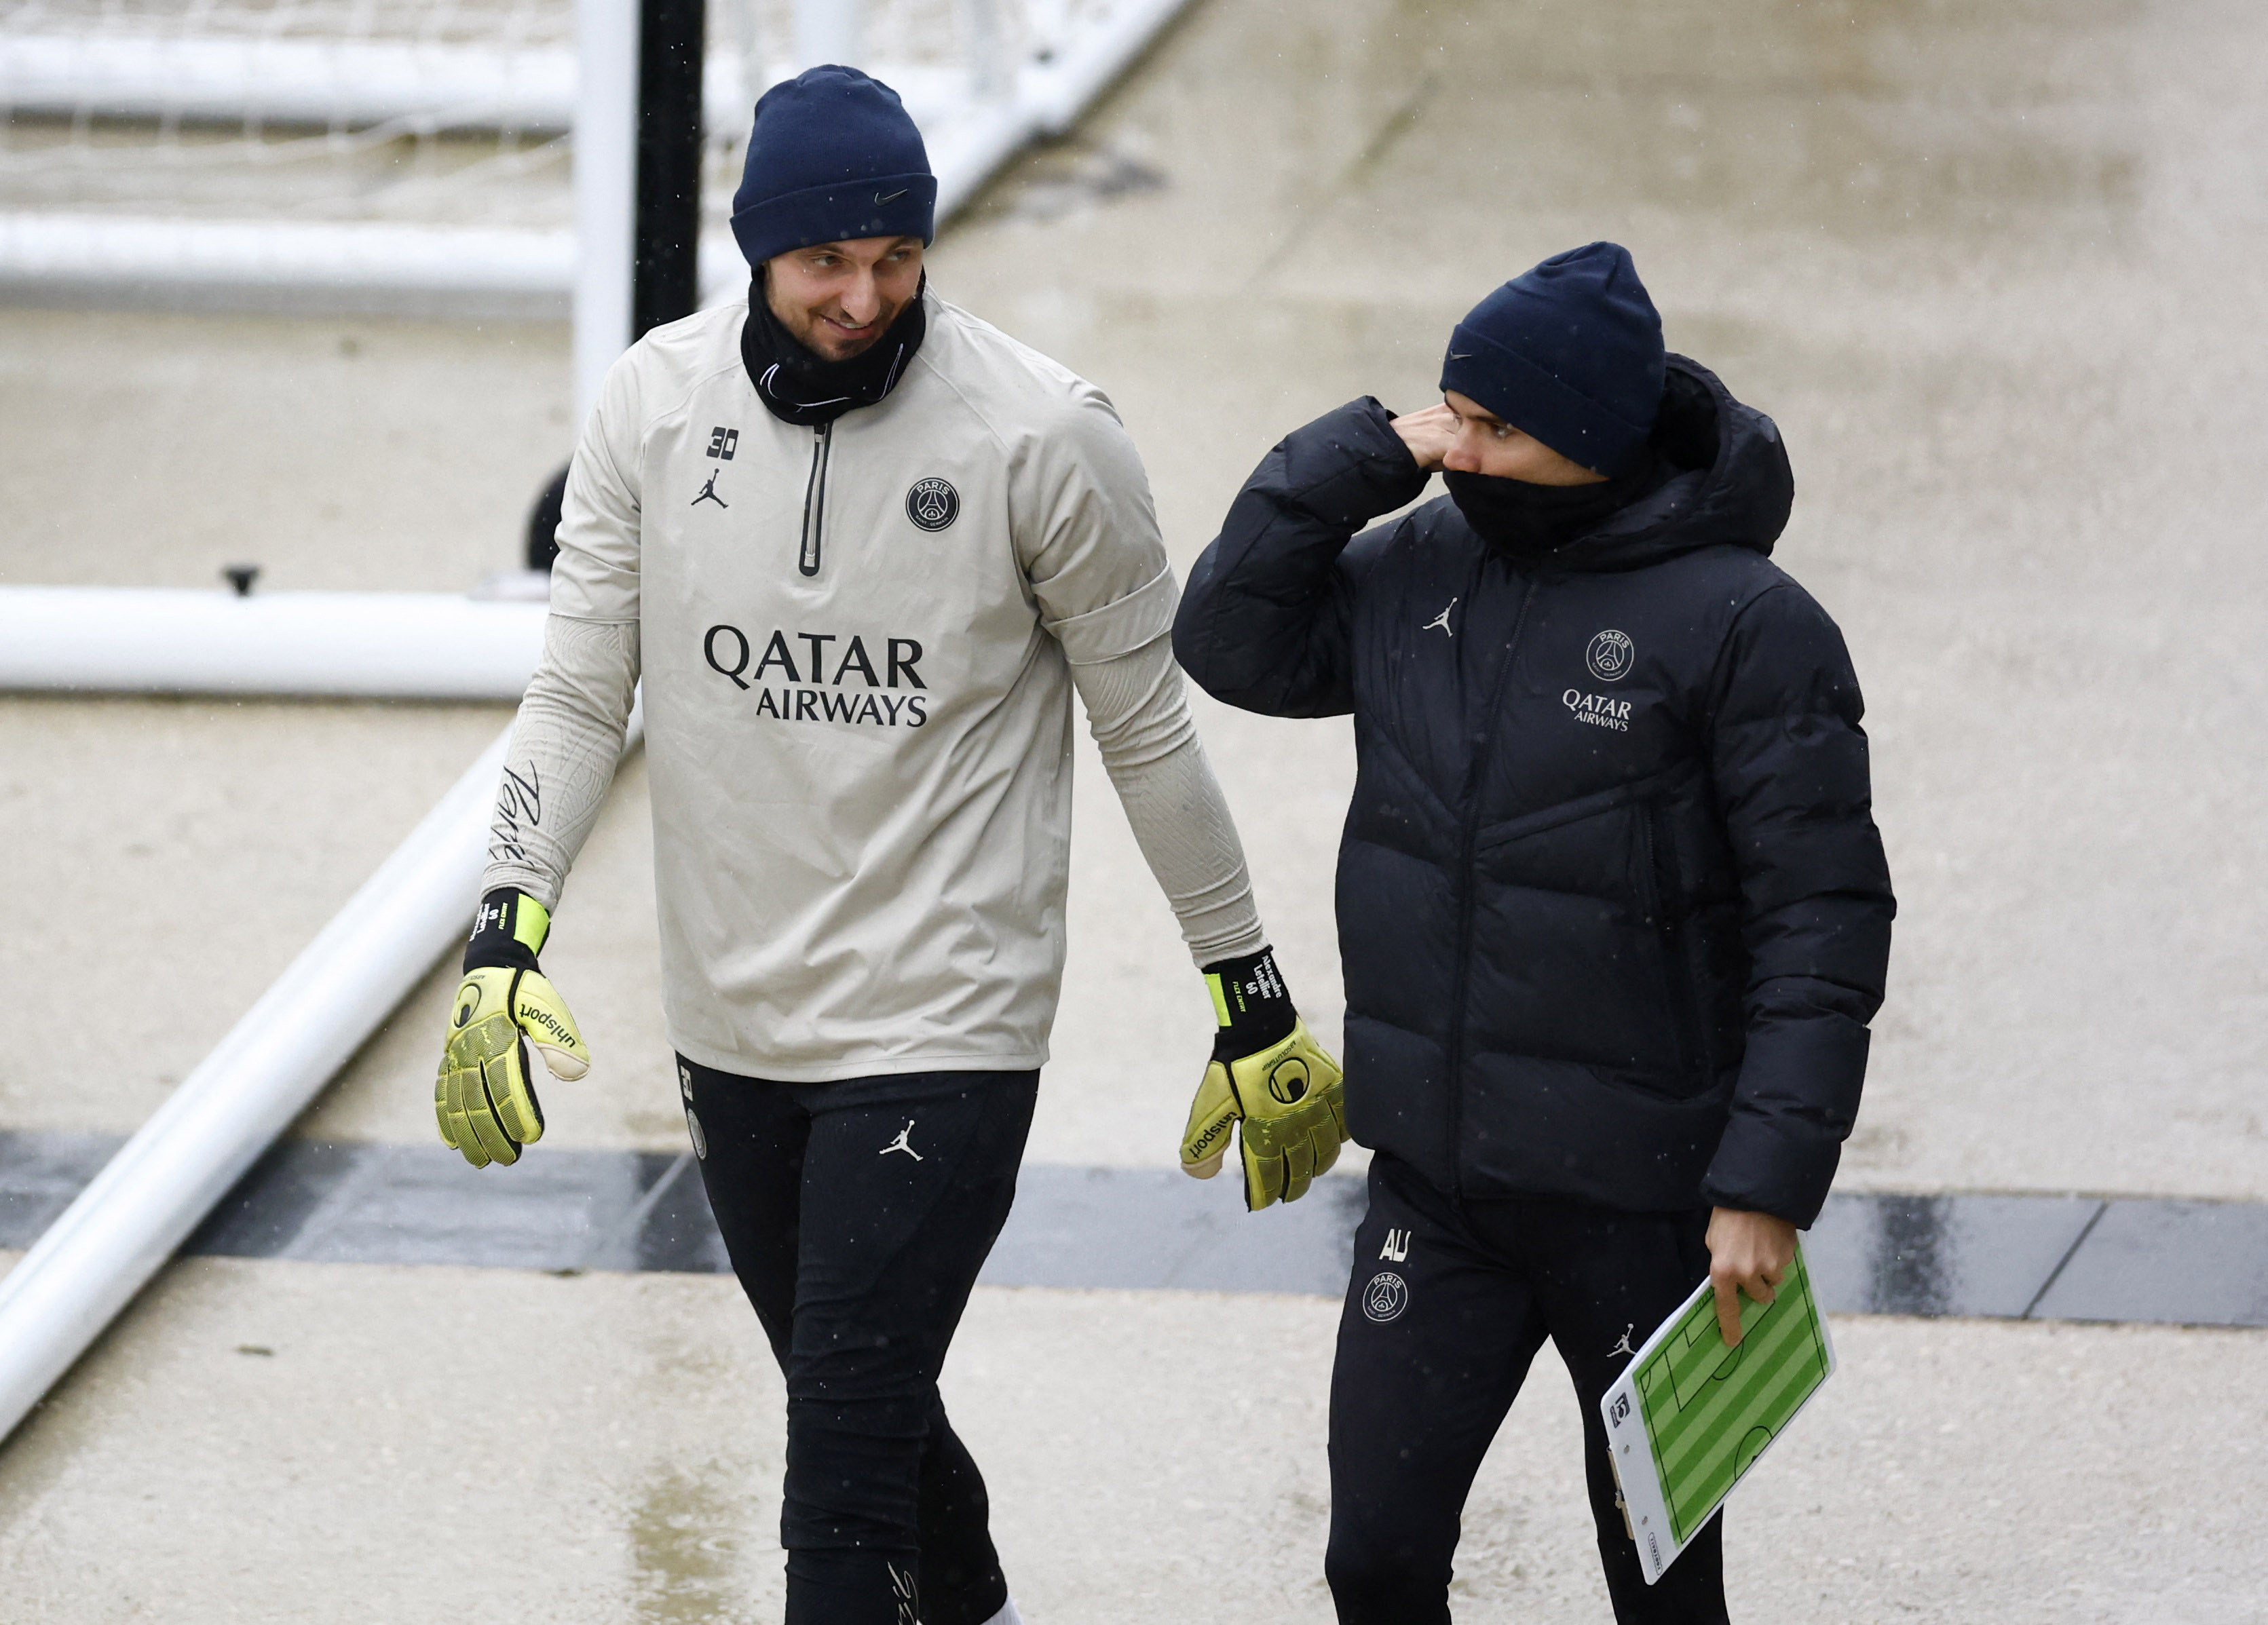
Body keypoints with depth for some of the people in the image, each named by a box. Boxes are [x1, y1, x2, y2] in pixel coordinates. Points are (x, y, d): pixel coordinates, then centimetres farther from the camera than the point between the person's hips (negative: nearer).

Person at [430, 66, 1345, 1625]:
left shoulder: (1041, 433, -12)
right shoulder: (657, 403, -3)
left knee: (847, 1455, -11)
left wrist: (1254, 999, 2)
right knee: (861, 1399, 21)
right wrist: (508, 939, -10)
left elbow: (1150, 731, -3)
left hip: (942, 1028, -5)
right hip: (732, 1020, 5)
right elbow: (581, 693, 3)